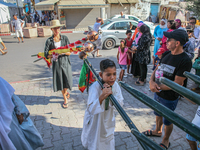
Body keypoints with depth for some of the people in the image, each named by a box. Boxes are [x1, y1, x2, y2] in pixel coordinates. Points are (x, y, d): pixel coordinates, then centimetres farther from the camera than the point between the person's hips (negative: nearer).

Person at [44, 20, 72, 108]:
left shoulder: (65, 38, 2)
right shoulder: (49, 41, -1)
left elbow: (69, 52, -1)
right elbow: (46, 55, -6)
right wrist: (53, 55, -26)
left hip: (65, 62, 0)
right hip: (56, 64, 0)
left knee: (67, 80, 1)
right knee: (60, 82, 6)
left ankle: (66, 92, 39)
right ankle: (65, 100, 27)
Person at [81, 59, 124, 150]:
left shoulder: (115, 85, -15)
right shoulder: (95, 87, -30)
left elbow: (120, 104, -17)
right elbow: (91, 110, -38)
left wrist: (111, 94, -34)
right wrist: (102, 96, -53)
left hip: (108, 120, 4)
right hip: (95, 121, -4)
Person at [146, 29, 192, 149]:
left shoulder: (185, 61, -24)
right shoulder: (166, 54, -1)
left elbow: (177, 84, -24)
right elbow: (156, 69, 2)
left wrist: (158, 87, -22)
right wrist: (152, 81, -17)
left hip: (170, 98, -7)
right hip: (158, 93, 7)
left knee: (167, 121, 15)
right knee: (158, 114, 28)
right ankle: (158, 131, 55)